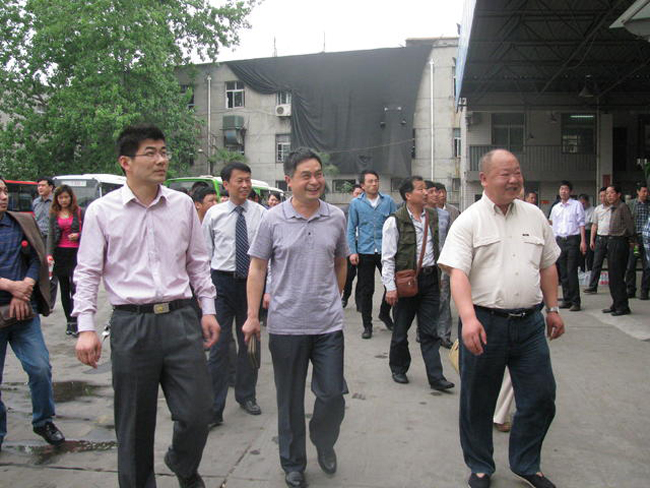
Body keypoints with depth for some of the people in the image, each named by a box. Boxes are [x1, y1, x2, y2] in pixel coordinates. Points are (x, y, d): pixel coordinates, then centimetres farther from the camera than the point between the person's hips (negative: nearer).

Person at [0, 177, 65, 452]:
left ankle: (43, 422, 18)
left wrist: (22, 292, -8)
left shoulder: (23, 223, 8)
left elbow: (37, 259, 4)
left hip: (23, 311, 2)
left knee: (40, 367, -5)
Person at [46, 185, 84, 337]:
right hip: (59, 254, 4)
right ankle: (69, 321, 17)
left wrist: (78, 236, -16)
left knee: (74, 287, -13)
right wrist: (49, 254, -4)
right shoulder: (53, 214, 10)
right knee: (64, 289, 9)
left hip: (76, 253, -4)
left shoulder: (79, 212, 2)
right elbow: (51, 235, 7)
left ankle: (74, 322, -10)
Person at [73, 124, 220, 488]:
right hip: (131, 323, -2)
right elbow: (87, 273, 2)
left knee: (197, 413, 4)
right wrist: (86, 328, -5)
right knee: (135, 423, 9)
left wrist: (208, 309, 10)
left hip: (181, 318, 2)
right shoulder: (102, 211, -1)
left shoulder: (183, 205, 6)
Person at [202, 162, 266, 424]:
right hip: (222, 282, -1)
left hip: (252, 282, 1)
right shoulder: (214, 214, 0)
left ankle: (246, 395, 36)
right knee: (219, 345, -2)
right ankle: (213, 409, 9)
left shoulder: (261, 213, -1)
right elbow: (205, 253, 5)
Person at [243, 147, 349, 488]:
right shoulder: (273, 220, -4)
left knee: (333, 395, 5)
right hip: (286, 325, -1)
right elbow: (257, 268, -1)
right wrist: (252, 315, -5)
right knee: (290, 400, 12)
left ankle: (324, 443, 37)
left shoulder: (336, 217, 3)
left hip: (329, 324, 2)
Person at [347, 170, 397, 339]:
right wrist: (353, 252, -5)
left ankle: (384, 314, 30)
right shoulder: (356, 203, 2)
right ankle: (367, 325, 18)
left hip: (386, 251, 1)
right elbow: (351, 230, 4)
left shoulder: (388, 201, 3)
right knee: (365, 291, 5)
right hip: (365, 252, -1)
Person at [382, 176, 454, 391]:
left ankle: (436, 377, 9)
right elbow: (387, 257, -9)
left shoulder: (433, 216, 8)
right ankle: (398, 369, 29)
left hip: (430, 278, 4)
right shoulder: (395, 221, -8)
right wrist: (390, 287, -13)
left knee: (430, 332, 5)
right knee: (401, 329, 10)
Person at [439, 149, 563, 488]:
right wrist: (468, 318, -28)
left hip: (529, 323, 4)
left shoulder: (534, 216, 10)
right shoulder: (468, 221, -5)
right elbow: (457, 273, -16)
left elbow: (547, 266, 18)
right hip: (484, 323, -4)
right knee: (478, 402, 9)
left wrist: (552, 309, 17)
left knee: (541, 397, 10)